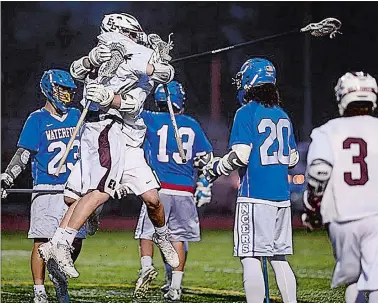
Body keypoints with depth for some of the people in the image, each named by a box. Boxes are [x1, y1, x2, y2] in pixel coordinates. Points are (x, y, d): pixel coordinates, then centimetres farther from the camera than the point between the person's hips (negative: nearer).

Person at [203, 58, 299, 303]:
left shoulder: (247, 113, -8)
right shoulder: (282, 115, 13)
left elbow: (240, 156, -15)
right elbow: (293, 159, 17)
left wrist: (216, 168, 1)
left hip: (254, 196, -7)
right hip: (282, 195, 7)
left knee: (250, 257, -6)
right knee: (279, 258, 13)